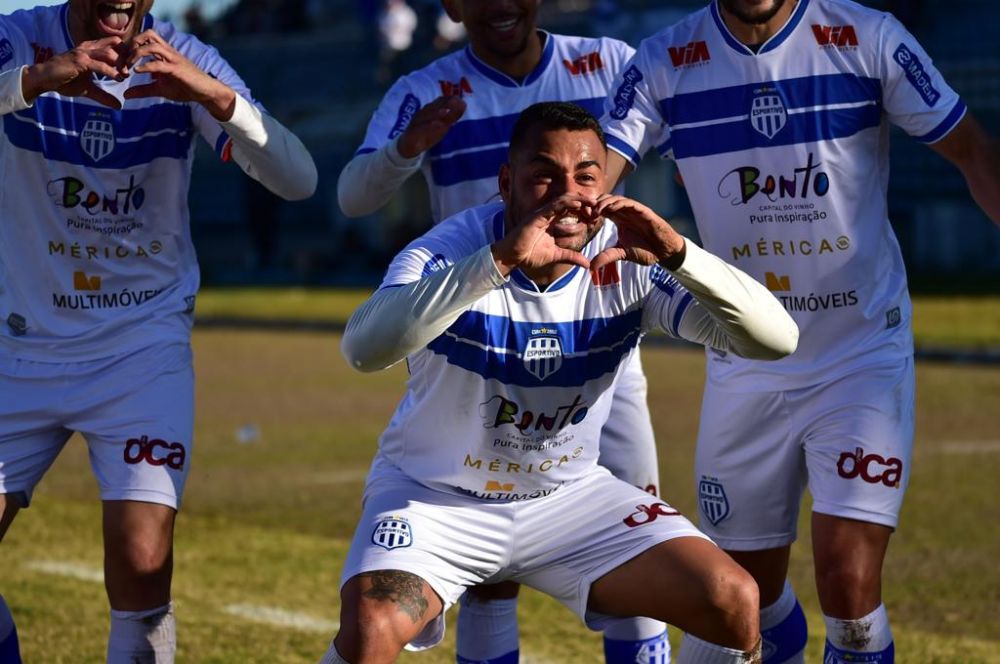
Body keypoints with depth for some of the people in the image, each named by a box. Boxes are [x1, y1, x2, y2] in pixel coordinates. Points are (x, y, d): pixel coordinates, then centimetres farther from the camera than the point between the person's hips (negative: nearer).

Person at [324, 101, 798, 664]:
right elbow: (364, 348, -43)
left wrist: (678, 255, -38)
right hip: (434, 493, -3)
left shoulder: (628, 261, -14)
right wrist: (499, 260, -50)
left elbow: (777, 339, -22)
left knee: (734, 604, -12)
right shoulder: (450, 251, -22)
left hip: (570, 495, 3)